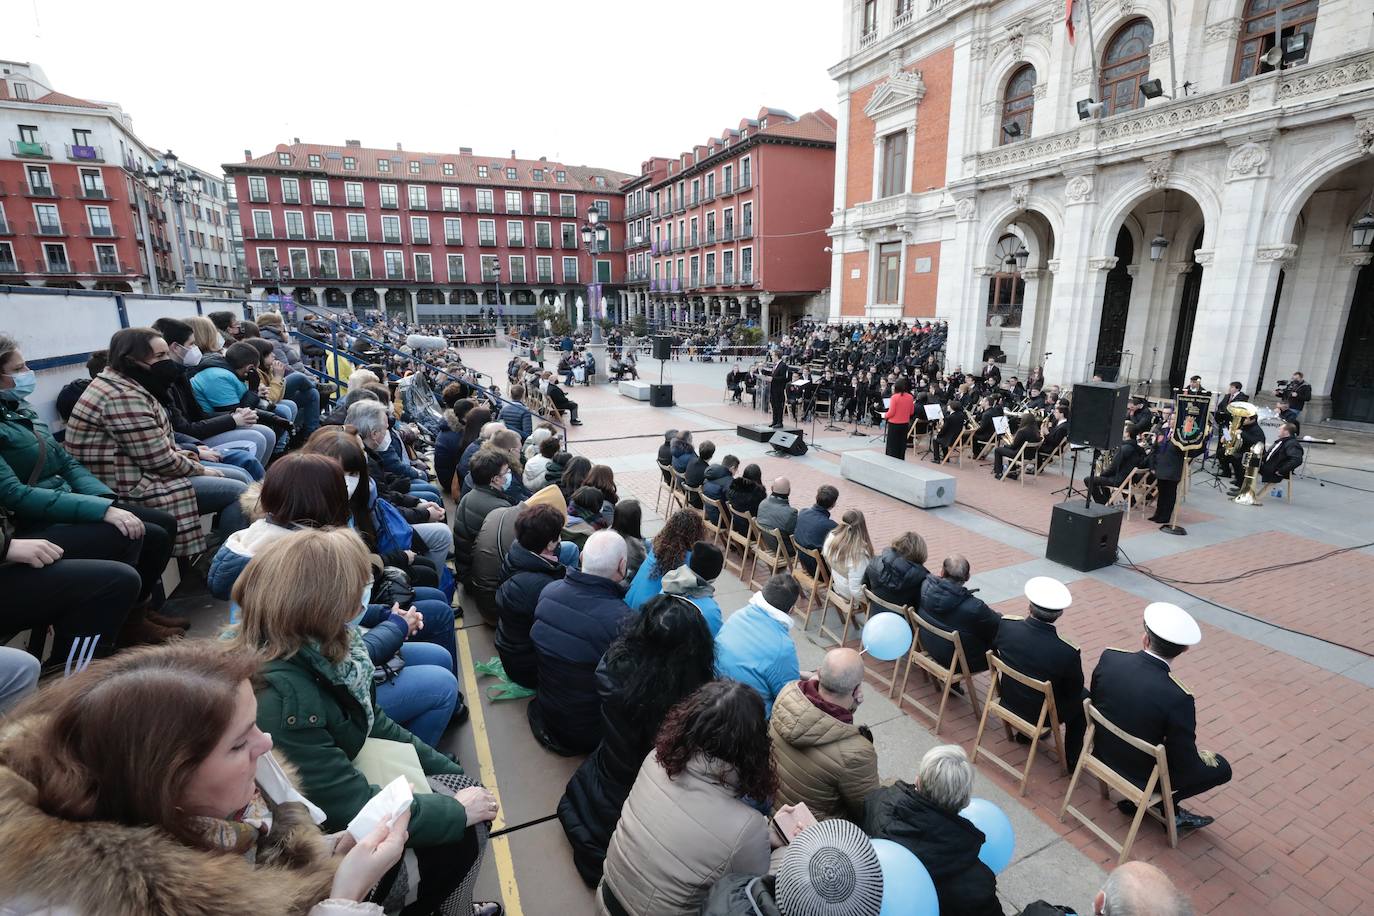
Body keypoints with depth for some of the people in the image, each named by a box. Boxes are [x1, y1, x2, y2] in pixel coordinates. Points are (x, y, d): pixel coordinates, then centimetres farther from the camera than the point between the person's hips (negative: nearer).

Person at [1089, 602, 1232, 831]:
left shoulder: (1109, 658, -18)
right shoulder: (1177, 698, -31)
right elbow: (1186, 765, -18)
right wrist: (1203, 756, 5)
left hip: (1103, 755, 5)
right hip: (1141, 776, -5)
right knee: (1221, 768, 15)